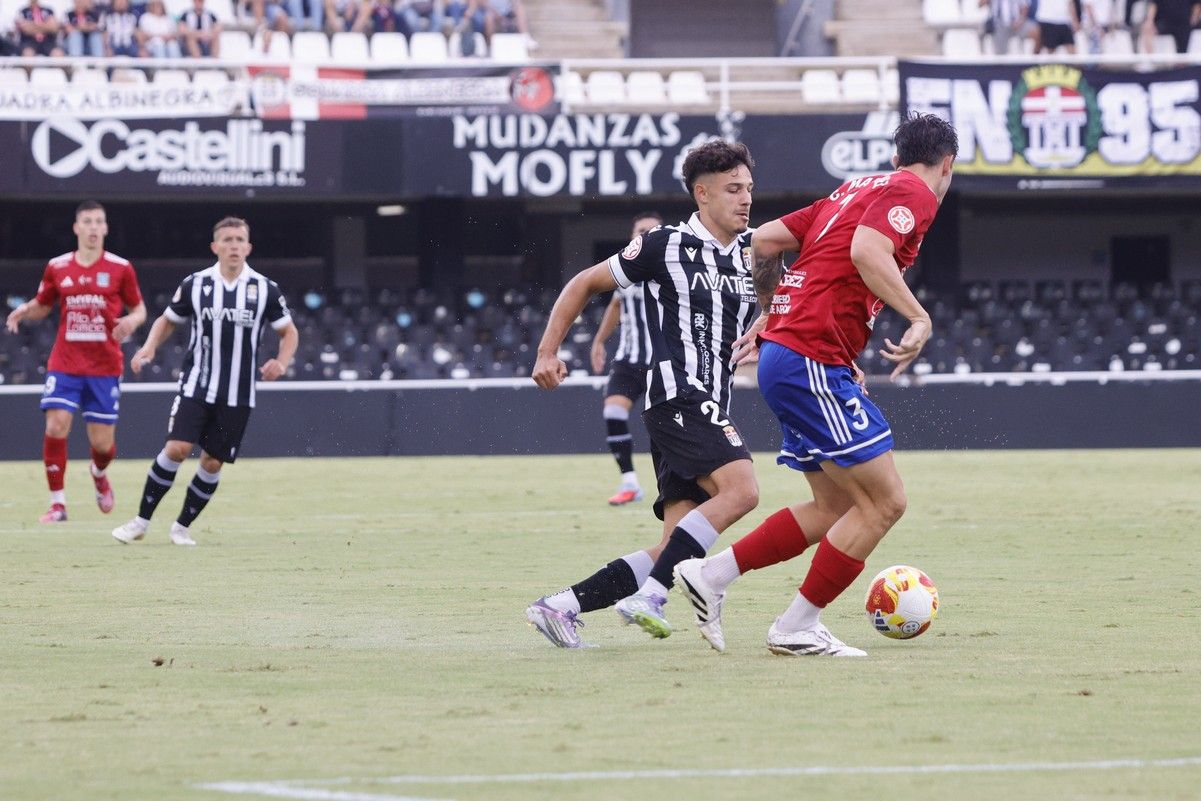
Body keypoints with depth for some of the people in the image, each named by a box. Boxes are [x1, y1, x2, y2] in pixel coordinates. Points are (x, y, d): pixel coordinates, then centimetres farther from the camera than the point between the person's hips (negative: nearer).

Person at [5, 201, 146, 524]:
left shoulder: (120, 268, 0)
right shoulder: (57, 268, 4)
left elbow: (139, 308, 7)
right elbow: (42, 305, 16)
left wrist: (133, 320, -16)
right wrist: (25, 310, -6)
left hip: (105, 367, -1)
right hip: (64, 365, 1)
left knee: (102, 442, 1)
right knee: (56, 427, -16)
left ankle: (99, 474, 38)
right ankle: (57, 503, -5)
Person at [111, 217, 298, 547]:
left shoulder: (265, 290, -1)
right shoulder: (195, 285, 0)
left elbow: (289, 332, 9)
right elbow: (168, 320, 14)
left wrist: (281, 363, -11)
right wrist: (150, 347, -6)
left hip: (237, 395, 1)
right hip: (196, 385, -1)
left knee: (213, 463, 1)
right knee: (177, 448, -15)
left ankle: (182, 527, 18)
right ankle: (141, 521, -3)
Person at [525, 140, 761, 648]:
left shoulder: (750, 253, 15)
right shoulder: (666, 246, -1)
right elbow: (585, 284, 8)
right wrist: (548, 351, 2)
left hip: (709, 410, 7)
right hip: (677, 395, -7)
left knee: (678, 546, -2)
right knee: (740, 489, -28)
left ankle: (562, 606, 2)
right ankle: (650, 596, -29)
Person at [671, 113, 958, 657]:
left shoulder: (858, 189, 22)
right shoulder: (914, 193, -4)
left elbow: (764, 241, 22)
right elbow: (866, 251, -24)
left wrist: (770, 317, 32)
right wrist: (919, 320, -28)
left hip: (783, 352, 10)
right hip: (814, 362, -10)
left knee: (838, 507, 13)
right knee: (884, 501, -6)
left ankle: (711, 575, 13)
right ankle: (797, 628, -2)